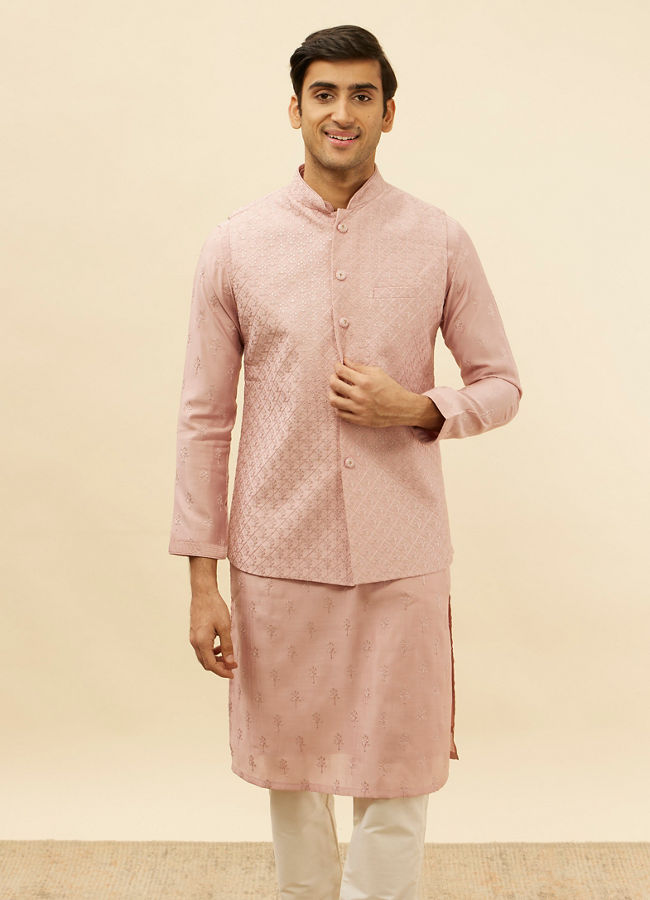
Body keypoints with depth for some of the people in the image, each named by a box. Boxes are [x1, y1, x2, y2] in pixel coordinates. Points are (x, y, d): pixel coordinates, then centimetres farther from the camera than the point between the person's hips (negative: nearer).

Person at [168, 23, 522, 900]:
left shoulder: (440, 242, 0)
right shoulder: (235, 244, -1)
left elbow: (501, 384, 7)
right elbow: (205, 417, 0)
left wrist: (417, 408, -14)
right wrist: (202, 580, -3)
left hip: (403, 558, 0)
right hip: (277, 558, 1)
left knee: (395, 789, 6)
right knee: (293, 777, 15)